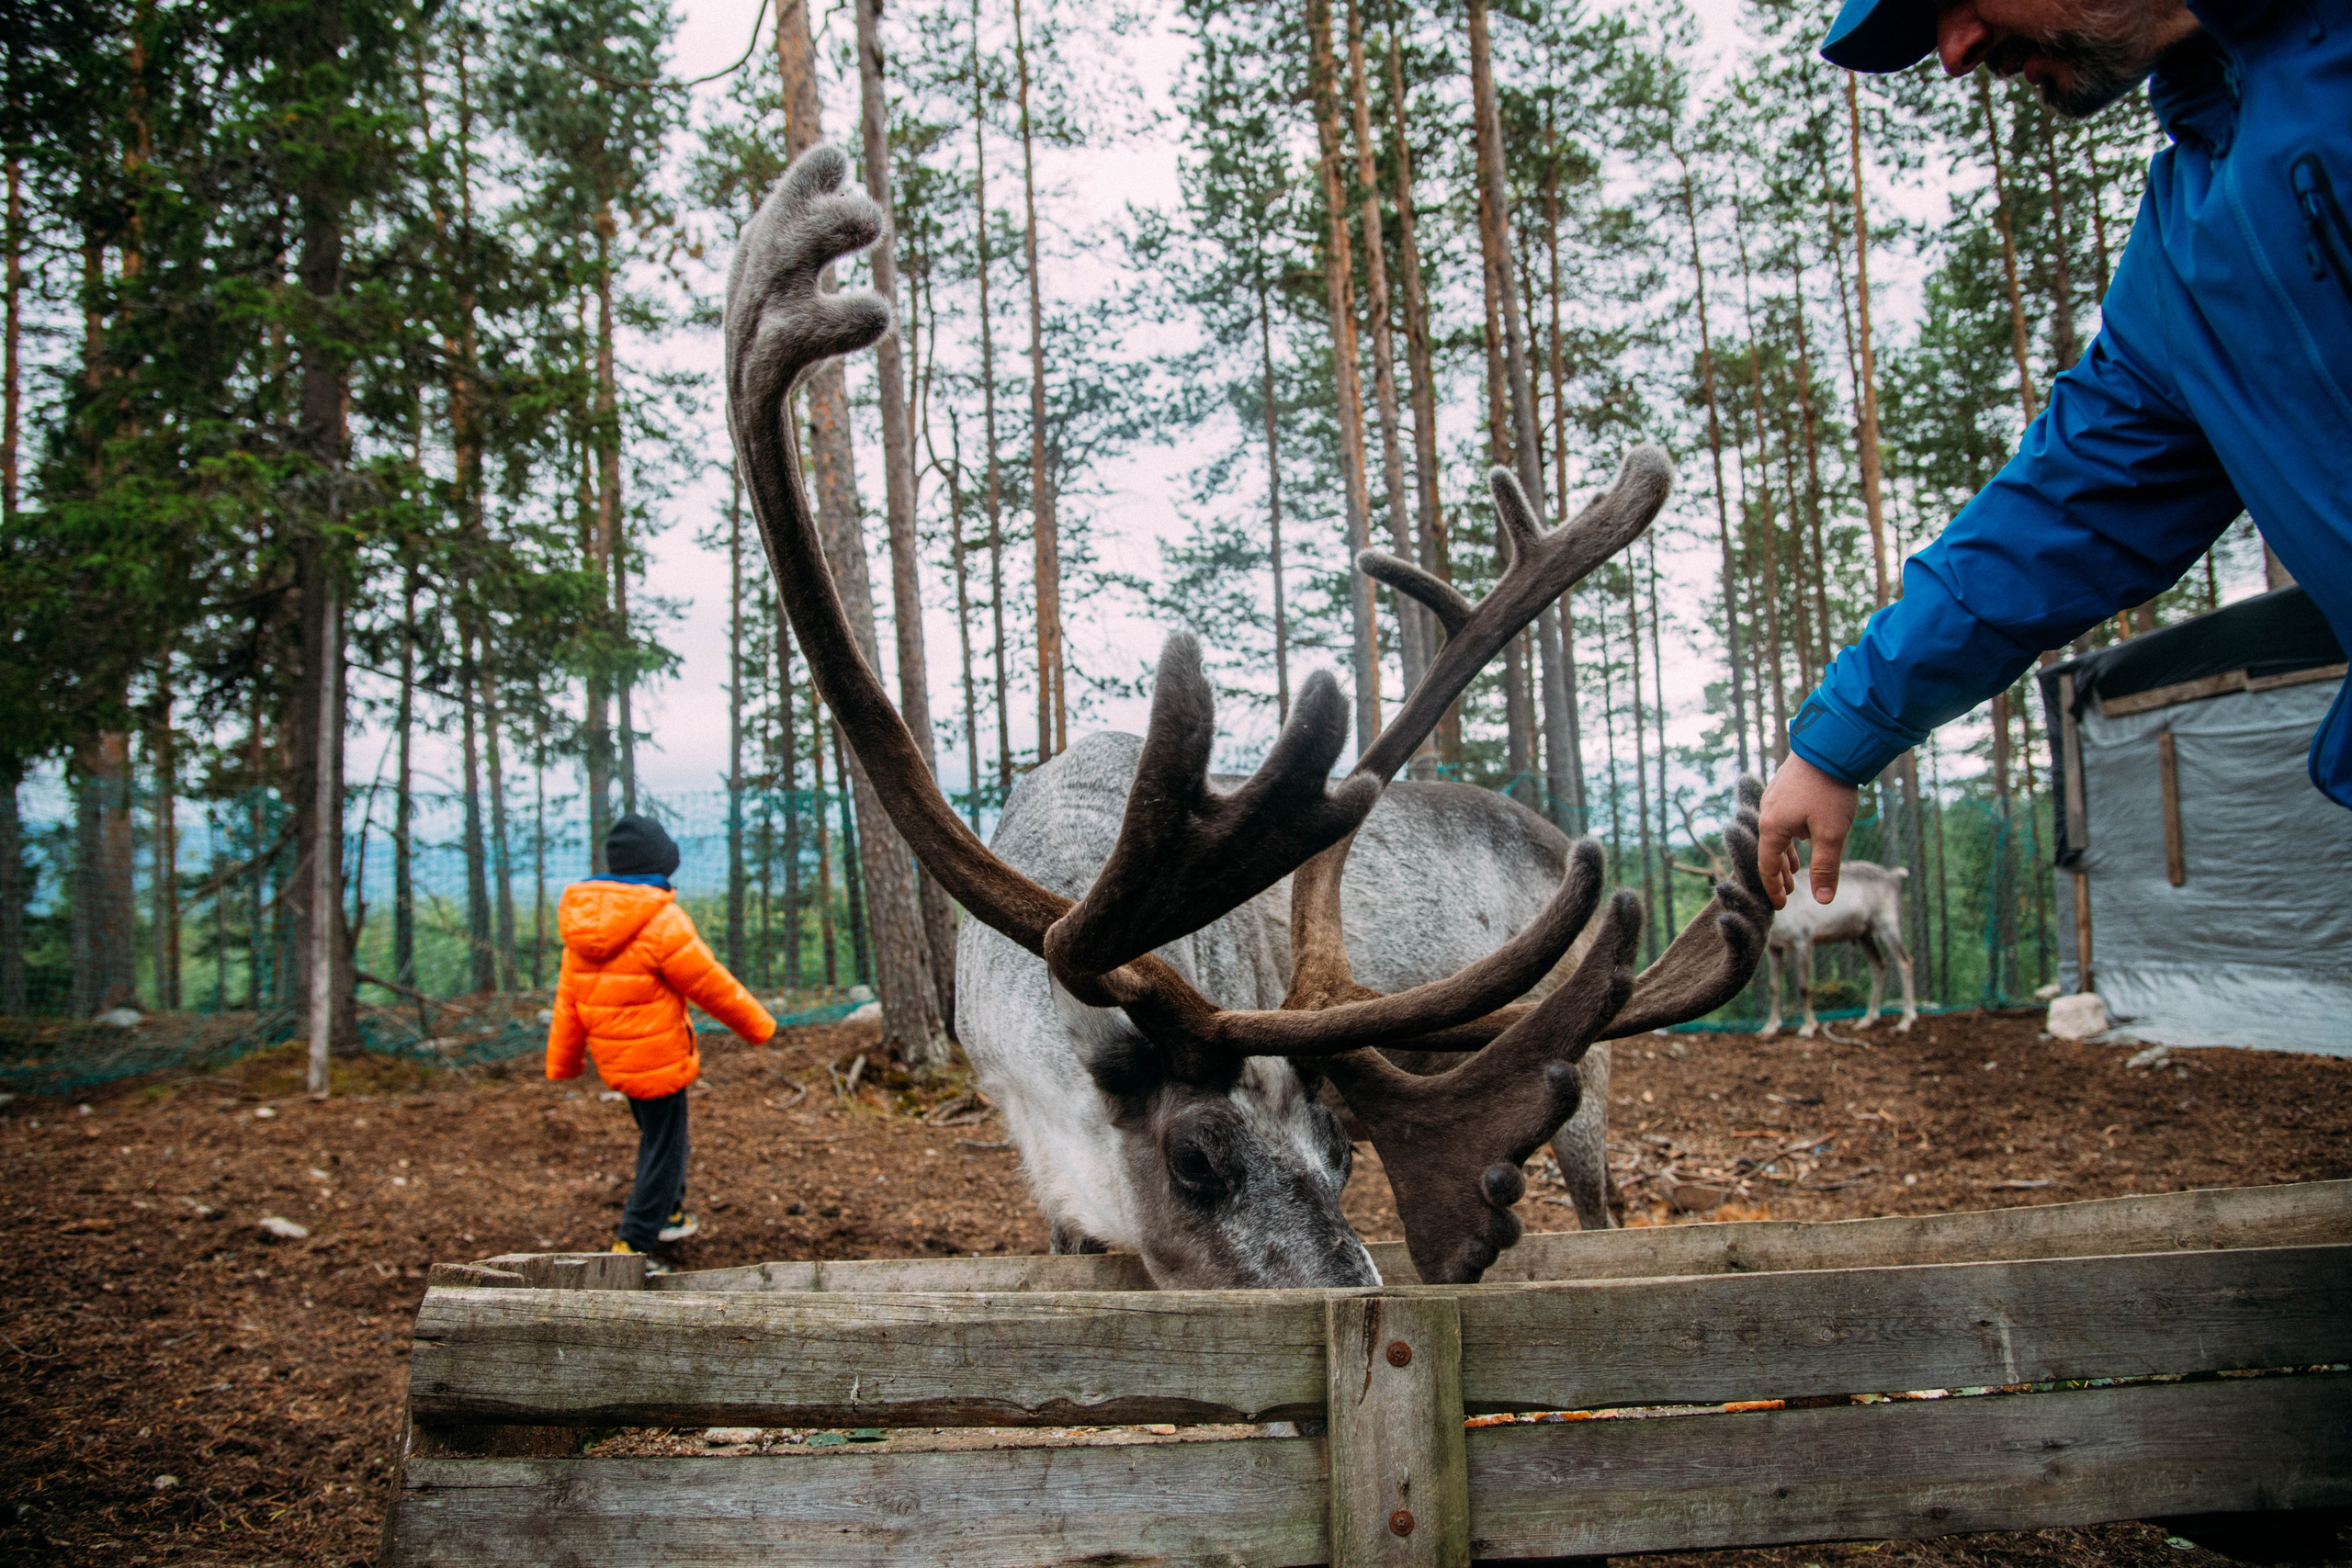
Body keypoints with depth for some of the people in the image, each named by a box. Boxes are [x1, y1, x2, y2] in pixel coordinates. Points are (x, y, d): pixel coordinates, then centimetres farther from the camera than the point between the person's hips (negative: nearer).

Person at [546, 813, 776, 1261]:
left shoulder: (586, 922, 1)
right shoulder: (662, 922, -23)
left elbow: (568, 997, 6)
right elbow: (713, 987, -15)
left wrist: (561, 1063, 13)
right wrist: (759, 1025, -1)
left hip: (613, 1057, 8)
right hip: (657, 1059, -8)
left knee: (657, 1134, 26)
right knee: (663, 1151, 5)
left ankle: (668, 1213, 41)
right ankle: (631, 1248, 8)